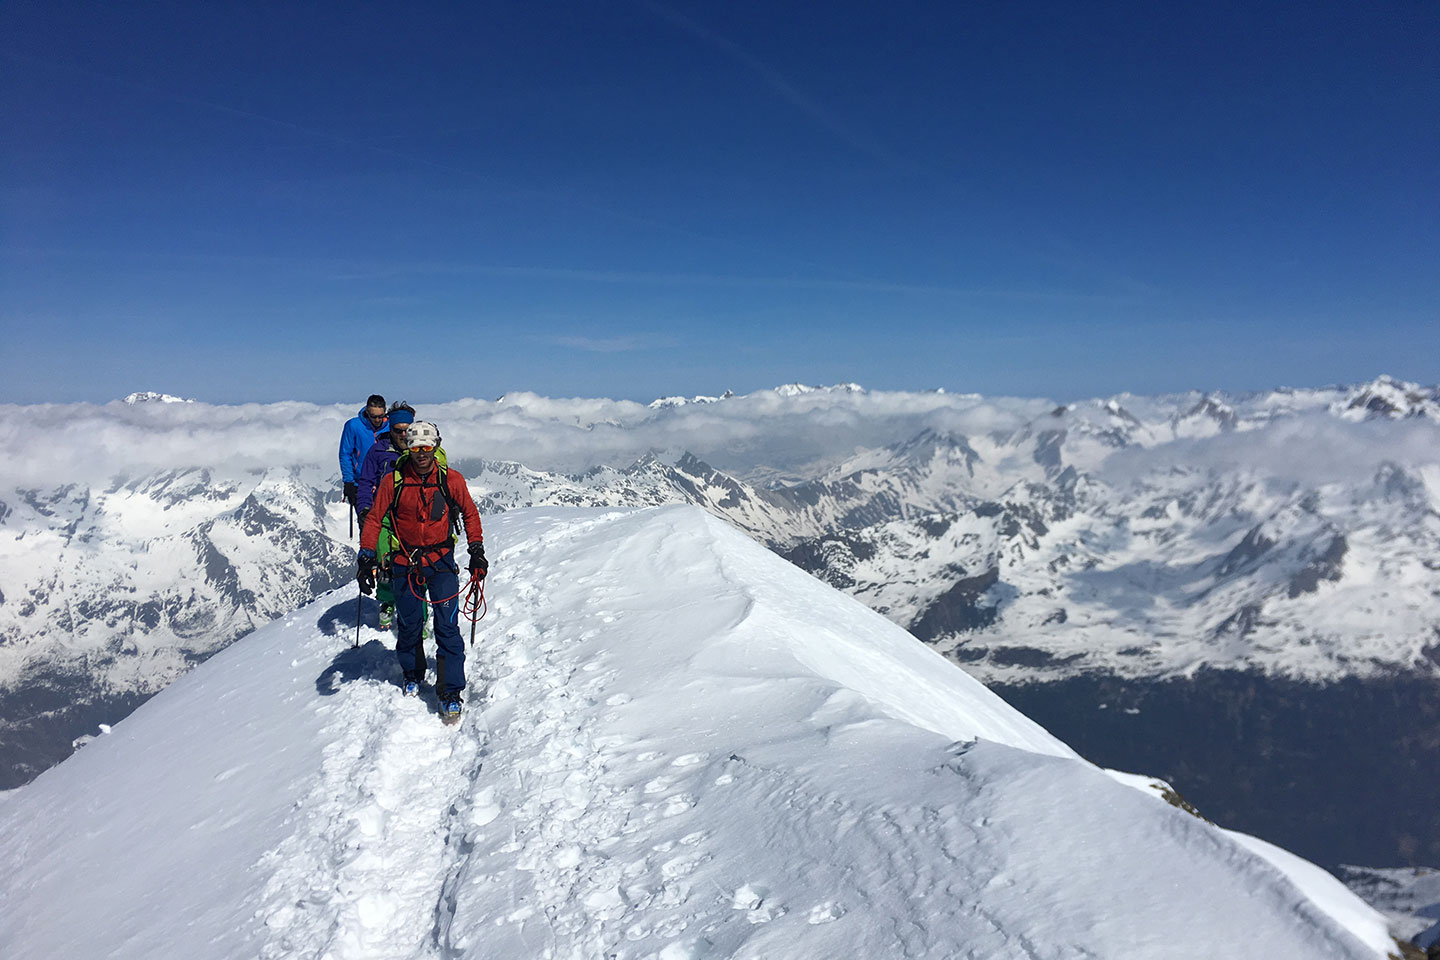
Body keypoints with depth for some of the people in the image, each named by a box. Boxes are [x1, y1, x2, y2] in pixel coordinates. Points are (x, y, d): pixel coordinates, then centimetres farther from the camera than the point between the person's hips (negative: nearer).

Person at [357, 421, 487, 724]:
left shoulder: (451, 479, -5)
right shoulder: (394, 482, -6)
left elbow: (470, 513, 7)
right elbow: (374, 519, 1)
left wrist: (476, 551, 0)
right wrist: (366, 558, -7)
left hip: (441, 562, -1)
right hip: (405, 563, 1)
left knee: (447, 627, -7)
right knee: (408, 625, 14)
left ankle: (450, 693, 1)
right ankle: (413, 676, 39)